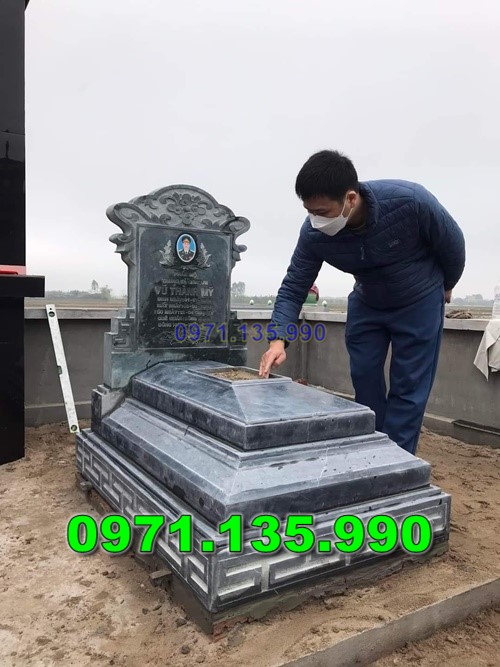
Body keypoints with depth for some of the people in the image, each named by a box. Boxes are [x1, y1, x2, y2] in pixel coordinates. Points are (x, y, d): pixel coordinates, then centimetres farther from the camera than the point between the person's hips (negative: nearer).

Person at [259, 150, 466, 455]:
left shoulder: (410, 201, -35)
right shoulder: (314, 234, -26)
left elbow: (453, 244, -16)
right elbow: (293, 288, -16)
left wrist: (446, 287, 2)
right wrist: (279, 339, -31)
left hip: (419, 303, -3)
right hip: (367, 304, 3)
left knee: (408, 389, -3)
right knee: (365, 382, 7)